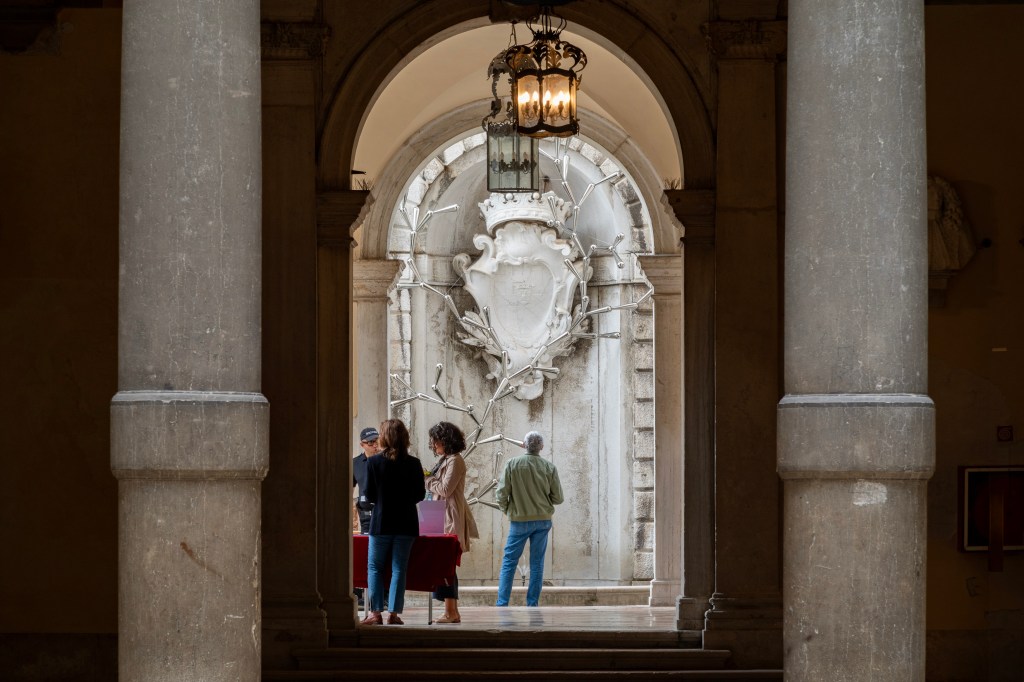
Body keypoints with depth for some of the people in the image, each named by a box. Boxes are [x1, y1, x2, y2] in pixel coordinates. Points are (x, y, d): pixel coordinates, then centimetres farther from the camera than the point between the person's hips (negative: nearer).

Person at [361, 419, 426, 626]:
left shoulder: (373, 462, -8)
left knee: (375, 567, 7)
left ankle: (375, 612, 0)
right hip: (406, 523, 2)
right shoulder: (414, 464, -3)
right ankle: (394, 612, 2)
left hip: (381, 522, -2)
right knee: (399, 568, 5)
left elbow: (369, 495, -5)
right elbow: (420, 494, 1)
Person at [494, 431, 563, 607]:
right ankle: (532, 604, 6)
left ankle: (502, 603, 0)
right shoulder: (550, 468, -4)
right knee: (537, 563, 7)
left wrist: (506, 509, 10)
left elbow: (501, 494, -9)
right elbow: (558, 498, 0)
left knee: (509, 561, 5)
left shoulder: (512, 464, -9)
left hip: (520, 520, -2)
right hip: (543, 520, 2)